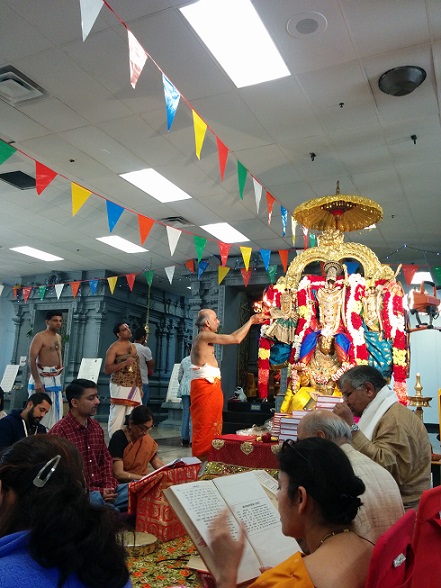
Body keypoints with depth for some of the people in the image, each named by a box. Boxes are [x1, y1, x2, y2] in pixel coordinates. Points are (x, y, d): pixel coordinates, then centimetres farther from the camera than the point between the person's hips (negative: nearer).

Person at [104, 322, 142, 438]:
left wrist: (140, 387, 15)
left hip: (134, 388, 6)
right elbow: (107, 369, -11)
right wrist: (124, 363, -20)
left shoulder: (133, 347, 15)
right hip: (120, 387, -6)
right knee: (117, 417, -4)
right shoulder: (114, 348, -6)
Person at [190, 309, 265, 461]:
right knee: (204, 426, -5)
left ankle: (208, 458, 20)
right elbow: (236, 339, -14)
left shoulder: (206, 338, 18)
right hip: (204, 387, -10)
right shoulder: (204, 336, -13)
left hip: (210, 387, 10)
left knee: (211, 425, 13)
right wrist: (251, 321, -3)